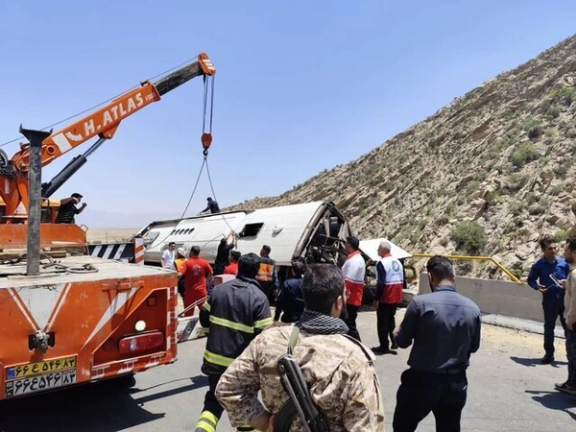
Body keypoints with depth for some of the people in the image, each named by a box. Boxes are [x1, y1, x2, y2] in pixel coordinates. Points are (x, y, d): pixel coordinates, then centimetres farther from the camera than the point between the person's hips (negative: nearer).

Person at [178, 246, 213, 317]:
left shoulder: (187, 262, -12)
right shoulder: (204, 262, -1)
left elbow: (180, 274, -22)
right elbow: (210, 273, 10)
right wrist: (207, 281, 24)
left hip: (190, 290, -2)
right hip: (201, 289, 2)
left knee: (188, 312, 7)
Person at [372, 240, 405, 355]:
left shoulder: (382, 263, -17)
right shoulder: (398, 262, 8)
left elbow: (381, 283, -22)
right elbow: (402, 280, 11)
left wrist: (376, 299, -17)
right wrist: (398, 294, 19)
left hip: (385, 298, -8)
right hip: (395, 297, 8)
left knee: (382, 322, 4)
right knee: (391, 319, 22)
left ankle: (384, 346, 9)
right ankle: (394, 341, 22)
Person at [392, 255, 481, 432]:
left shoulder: (420, 302, -18)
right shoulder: (472, 308, -5)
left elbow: (402, 341, -9)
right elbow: (474, 346, 8)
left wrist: (396, 332, 13)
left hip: (422, 381, -4)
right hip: (456, 384, 4)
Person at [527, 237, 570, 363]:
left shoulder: (563, 263, -3)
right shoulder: (538, 265, -7)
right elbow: (530, 279, 4)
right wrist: (537, 286, -15)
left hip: (564, 299, 1)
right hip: (549, 300, -1)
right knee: (549, 327, 9)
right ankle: (549, 353, 20)